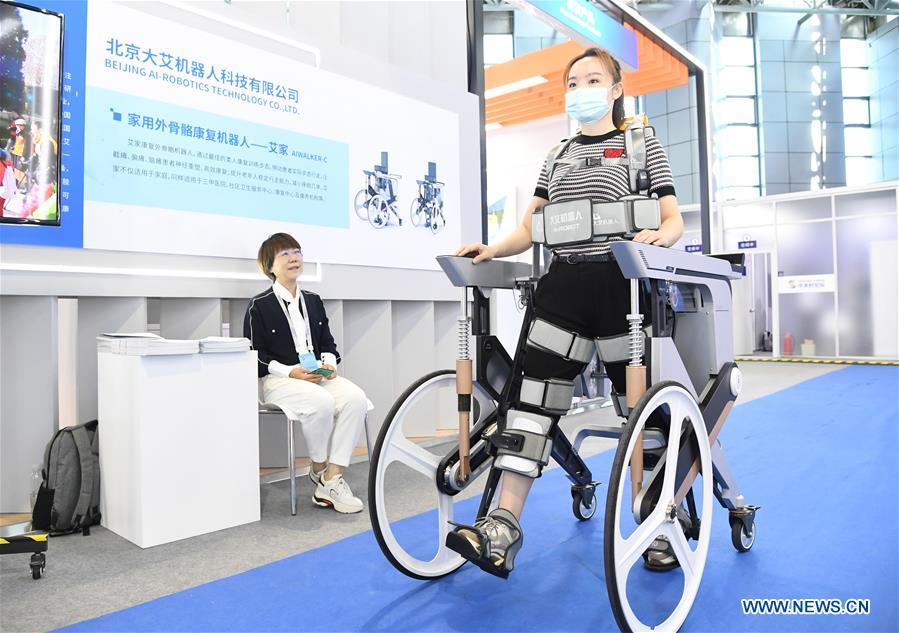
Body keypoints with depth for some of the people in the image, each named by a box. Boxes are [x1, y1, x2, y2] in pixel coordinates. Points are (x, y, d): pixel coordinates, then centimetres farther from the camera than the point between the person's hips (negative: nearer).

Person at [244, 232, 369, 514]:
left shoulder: (313, 301, 17)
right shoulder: (259, 306, 0)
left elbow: (327, 343, 19)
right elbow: (255, 354, -4)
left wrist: (329, 363, -4)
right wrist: (290, 371, -18)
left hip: (317, 375, 5)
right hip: (277, 379, -5)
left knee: (355, 398, -26)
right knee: (322, 403, -36)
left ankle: (332, 480, -22)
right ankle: (318, 470, -8)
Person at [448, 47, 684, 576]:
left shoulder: (642, 144, 9)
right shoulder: (558, 155, 20)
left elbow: (674, 220, 2)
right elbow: (530, 228, 15)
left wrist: (659, 236, -21)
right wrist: (490, 250, -2)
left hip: (620, 286, -3)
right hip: (563, 286, 4)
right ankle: (505, 524, -7)